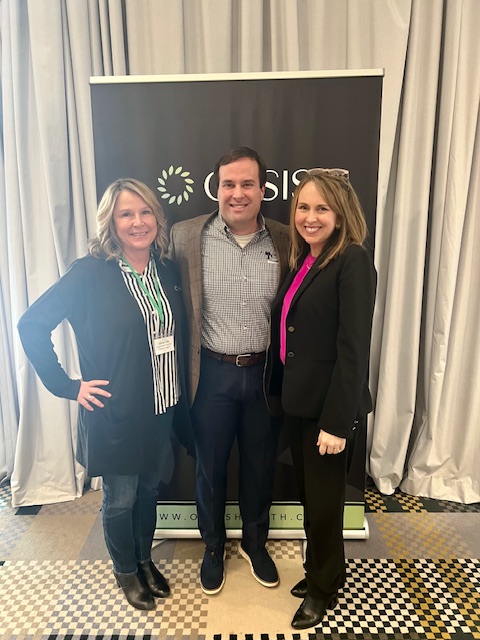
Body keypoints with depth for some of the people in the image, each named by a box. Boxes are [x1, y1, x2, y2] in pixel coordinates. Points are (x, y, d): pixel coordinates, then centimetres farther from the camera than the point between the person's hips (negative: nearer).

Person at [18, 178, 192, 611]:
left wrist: (180, 398, 4)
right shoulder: (90, 273, -14)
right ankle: (126, 571, 42)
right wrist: (67, 386, -13)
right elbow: (32, 325, -12)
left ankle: (144, 559, 48)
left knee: (149, 490, 22)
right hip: (114, 412, -4)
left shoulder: (168, 271, 2)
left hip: (162, 409, 5)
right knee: (120, 498, 15)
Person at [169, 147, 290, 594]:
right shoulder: (186, 237, -8)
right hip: (212, 373, -1)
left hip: (265, 373, 2)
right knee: (210, 466, 17)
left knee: (260, 464, 20)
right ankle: (213, 547, 44)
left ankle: (255, 541, 47)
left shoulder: (284, 241, -4)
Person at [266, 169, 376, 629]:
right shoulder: (302, 260, 8)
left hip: (329, 408, -7)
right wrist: (278, 391, 8)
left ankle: (323, 587, 38)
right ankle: (318, 570, 46)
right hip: (297, 402, 7)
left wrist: (338, 422, -19)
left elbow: (354, 348, -19)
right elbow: (287, 334, 9)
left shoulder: (353, 261, -15)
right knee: (309, 495, 22)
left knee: (324, 502, 12)